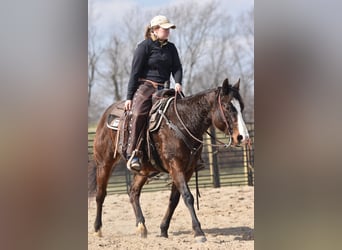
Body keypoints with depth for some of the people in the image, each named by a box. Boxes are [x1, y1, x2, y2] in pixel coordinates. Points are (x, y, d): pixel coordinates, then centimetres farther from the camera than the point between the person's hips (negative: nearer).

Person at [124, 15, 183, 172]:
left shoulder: (171, 48, 14)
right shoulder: (144, 47, -2)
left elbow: (177, 68, 11)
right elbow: (135, 72, -4)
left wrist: (178, 82, -13)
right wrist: (129, 97, -7)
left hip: (163, 89, 6)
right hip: (145, 86, -6)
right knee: (138, 113, -31)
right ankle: (133, 155, -34)